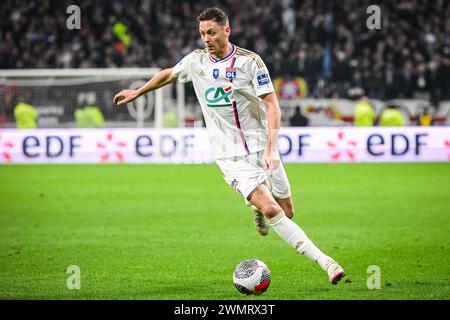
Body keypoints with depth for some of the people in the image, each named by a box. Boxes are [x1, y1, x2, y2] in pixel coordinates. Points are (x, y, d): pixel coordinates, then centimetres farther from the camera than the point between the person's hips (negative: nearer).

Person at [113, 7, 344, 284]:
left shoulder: (249, 61, -6)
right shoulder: (196, 61, 3)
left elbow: (272, 106, -10)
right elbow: (168, 75, 25)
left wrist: (270, 149, -21)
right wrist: (137, 93, 35)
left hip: (261, 148, 0)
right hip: (230, 156, 0)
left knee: (287, 212, 5)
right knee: (271, 210, -20)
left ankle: (258, 208, 41)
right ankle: (323, 260, -20)